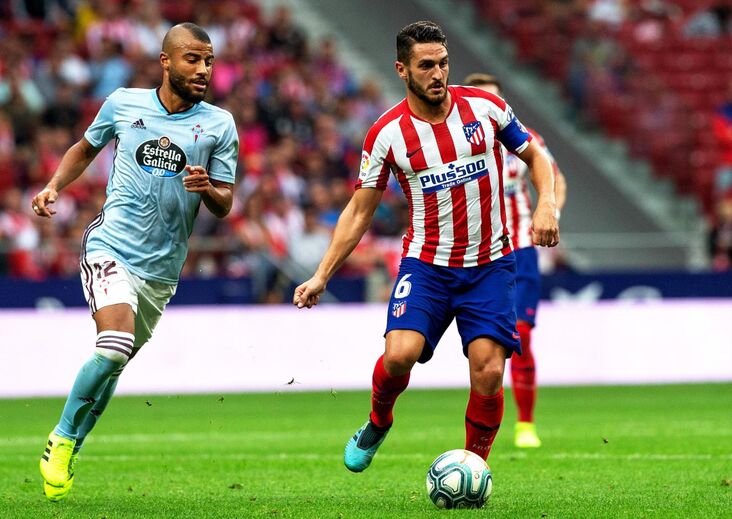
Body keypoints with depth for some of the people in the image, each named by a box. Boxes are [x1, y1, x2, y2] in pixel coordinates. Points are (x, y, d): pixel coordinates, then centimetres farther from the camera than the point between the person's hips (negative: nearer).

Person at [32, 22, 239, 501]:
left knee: (113, 366, 11)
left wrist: (207, 189, -18)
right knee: (116, 344, -25)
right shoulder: (123, 103, 2)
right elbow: (86, 148, 21)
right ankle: (62, 438, -5)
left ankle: (64, 458, 29)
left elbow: (224, 205, 5)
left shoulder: (219, 124, 2)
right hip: (111, 245, -3)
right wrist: (53, 187, 5)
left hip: (162, 267, 3)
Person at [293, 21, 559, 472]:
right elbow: (359, 211, 4)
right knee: (400, 354, -21)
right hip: (426, 264, -1)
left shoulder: (484, 106, -1)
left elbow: (535, 156, 12)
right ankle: (377, 423, 12)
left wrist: (546, 204, -7)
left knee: (489, 371, -12)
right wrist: (322, 275, -1)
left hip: (490, 266, 1)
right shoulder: (388, 133, -4)